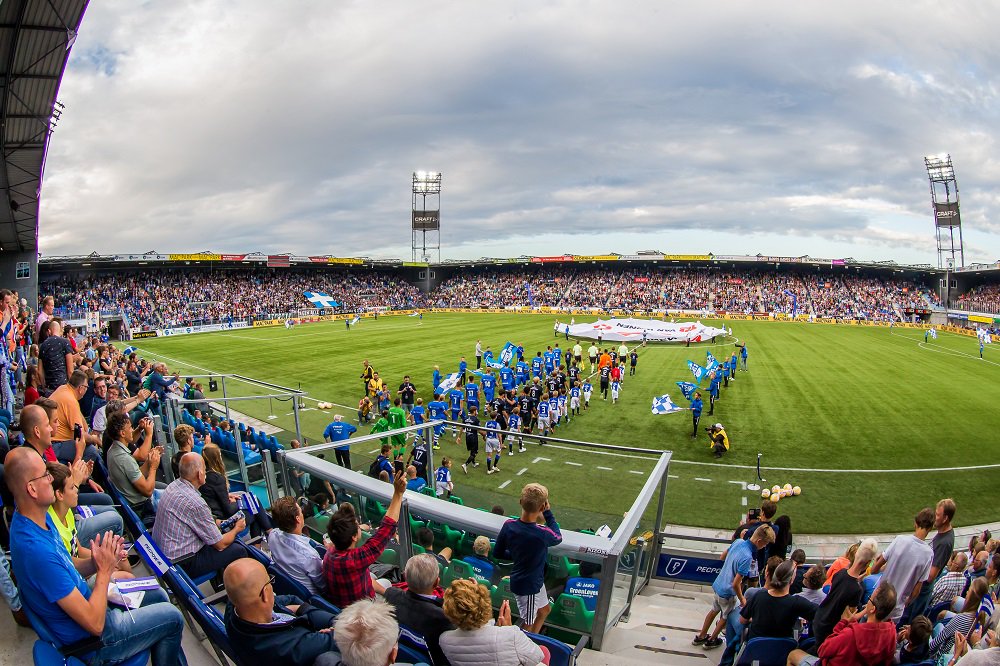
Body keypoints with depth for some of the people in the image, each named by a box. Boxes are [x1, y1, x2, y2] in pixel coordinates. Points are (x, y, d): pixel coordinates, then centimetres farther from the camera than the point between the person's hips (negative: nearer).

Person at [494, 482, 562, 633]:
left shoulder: (509, 525, -17)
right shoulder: (542, 534, -33)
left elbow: (499, 553, -2)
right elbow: (558, 538, -8)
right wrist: (548, 513, -7)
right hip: (528, 585, -7)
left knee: (545, 610, 30)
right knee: (528, 625, 16)